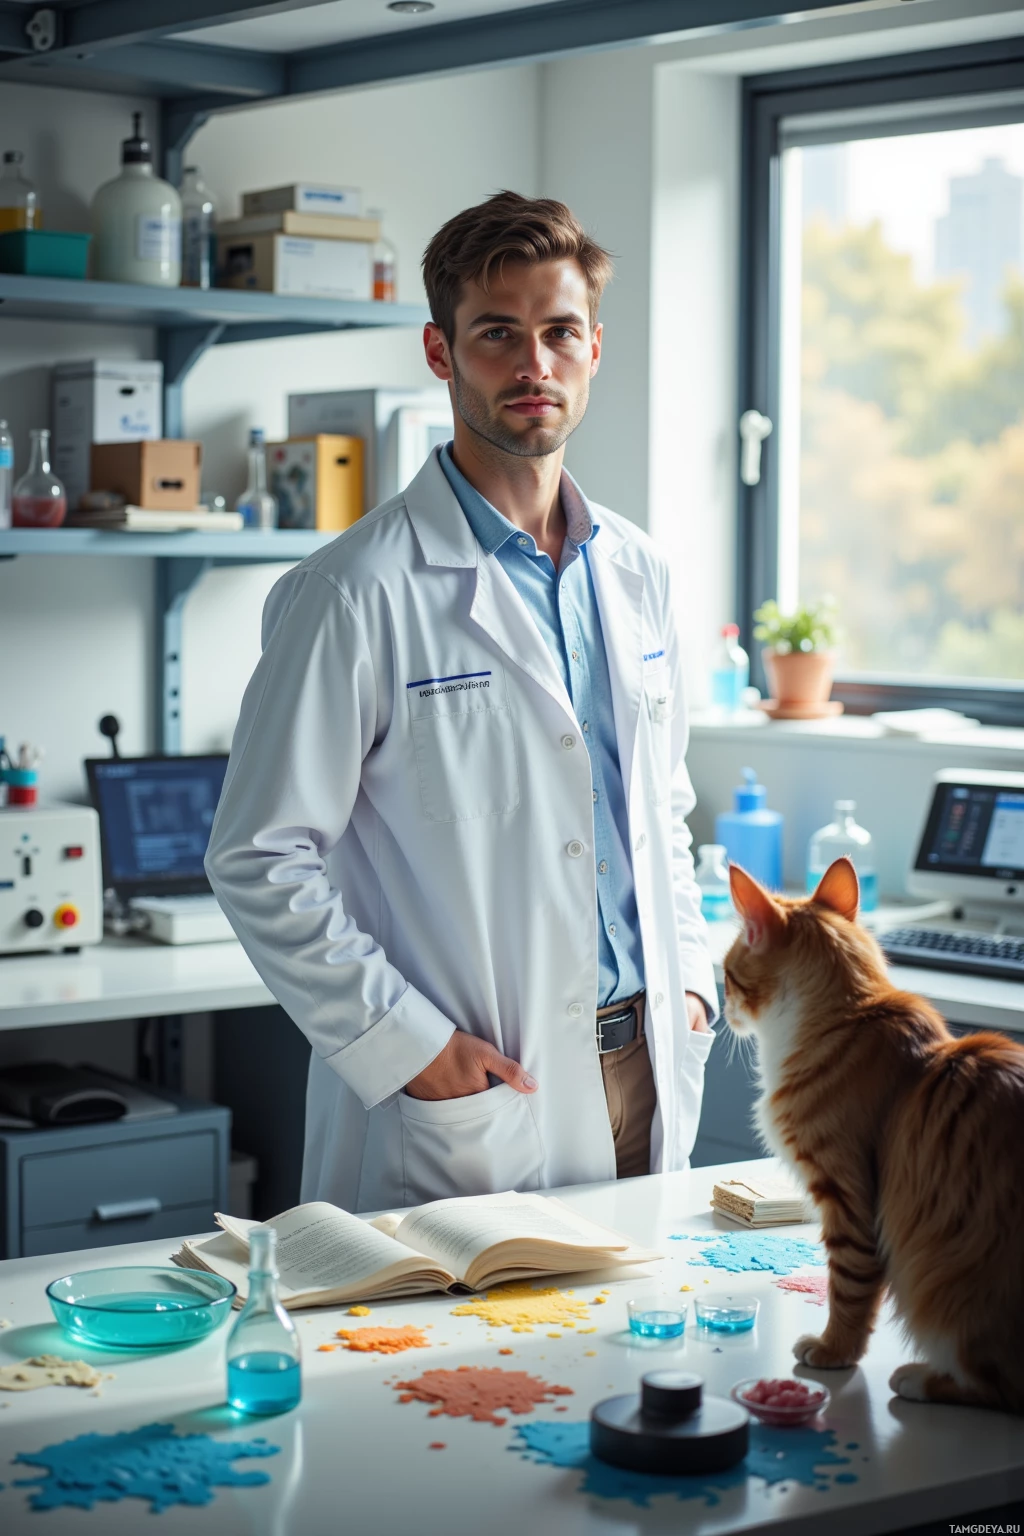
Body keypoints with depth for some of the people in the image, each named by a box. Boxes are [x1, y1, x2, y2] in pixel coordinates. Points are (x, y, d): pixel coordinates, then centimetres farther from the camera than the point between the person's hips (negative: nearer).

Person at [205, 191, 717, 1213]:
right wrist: (402, 1042, -16)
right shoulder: (360, 593, -12)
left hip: (646, 1076, 6)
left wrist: (689, 975, 9)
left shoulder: (636, 574, 10)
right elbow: (258, 861, -13)